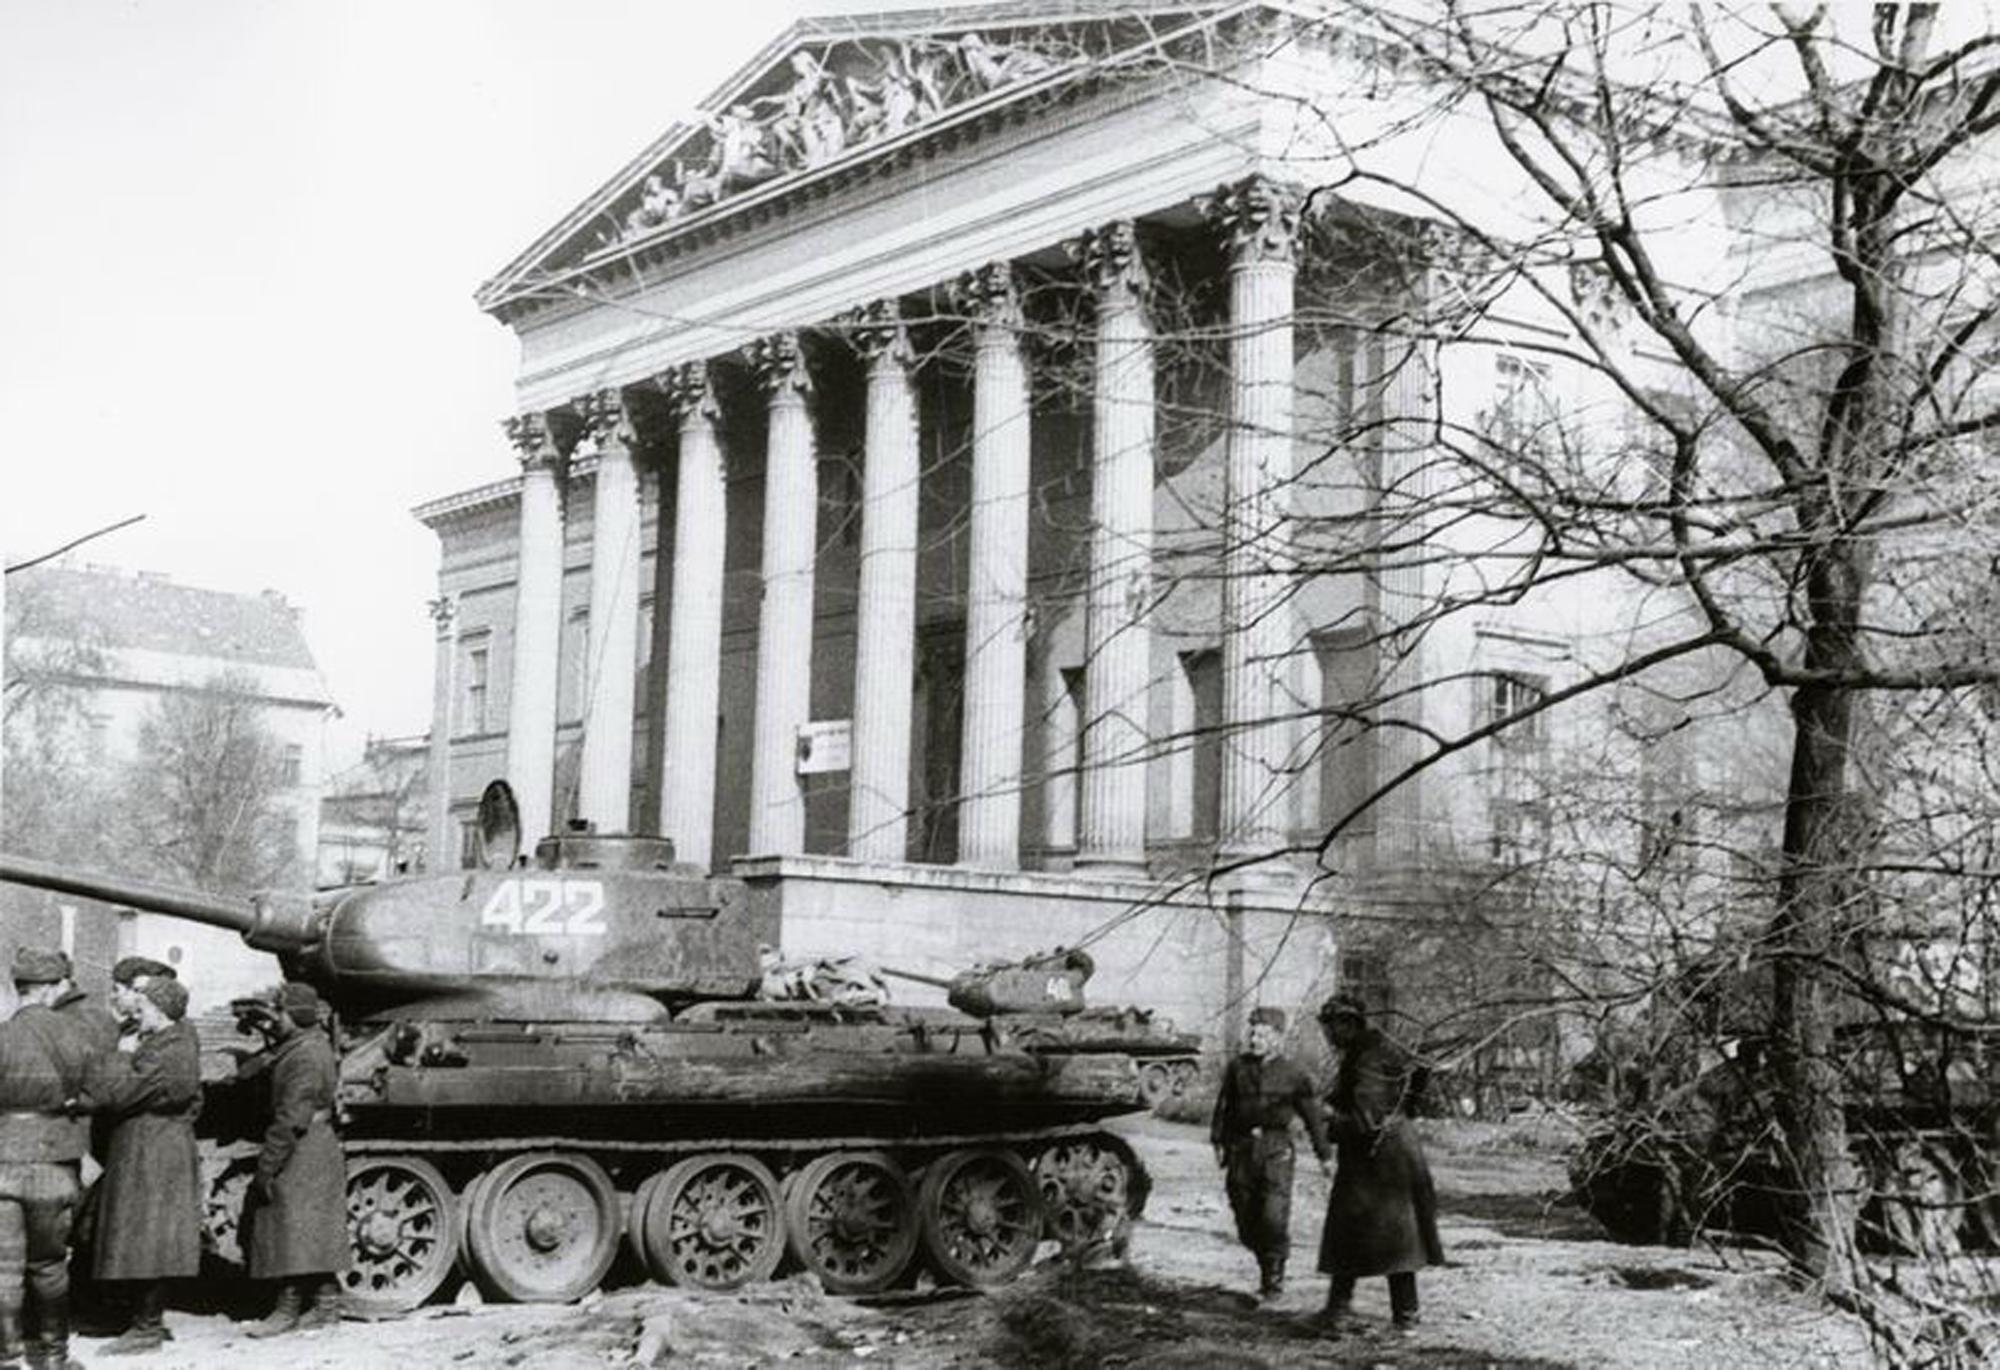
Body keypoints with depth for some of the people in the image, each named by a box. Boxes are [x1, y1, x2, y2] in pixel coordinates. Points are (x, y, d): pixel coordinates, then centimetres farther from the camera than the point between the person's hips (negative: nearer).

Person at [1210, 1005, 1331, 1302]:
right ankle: (1267, 1266, 24)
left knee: (1274, 1217, -11)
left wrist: (1323, 1154, 7)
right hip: (1242, 1149, 3)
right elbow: (1223, 1107, 14)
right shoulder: (1237, 1068, 7)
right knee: (1246, 1220, 4)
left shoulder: (1292, 1075, 2)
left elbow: (1312, 1116, 7)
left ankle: (1274, 1278, 3)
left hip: (1276, 1149, -3)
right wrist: (1219, 1142, 10)